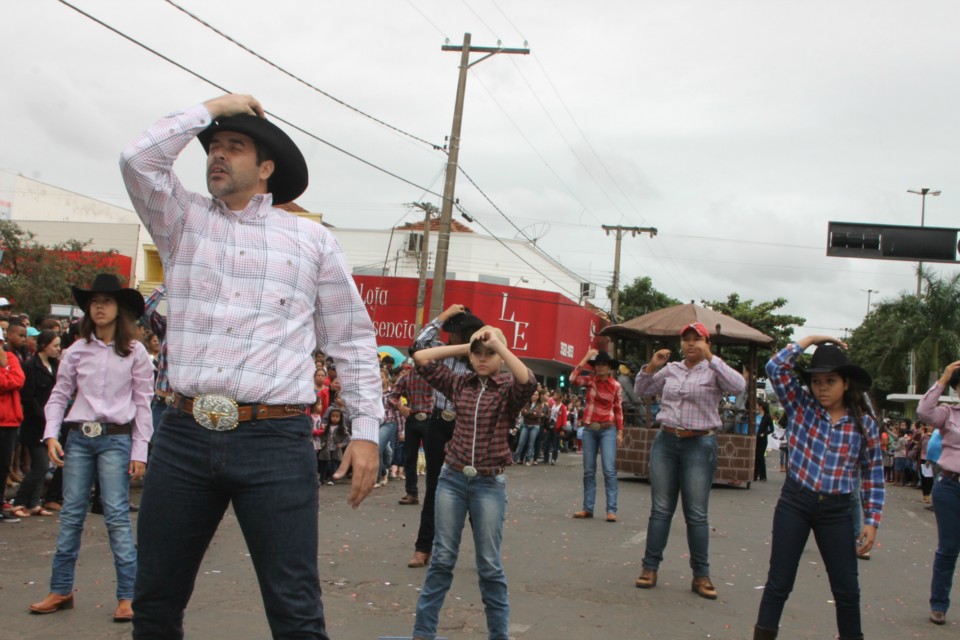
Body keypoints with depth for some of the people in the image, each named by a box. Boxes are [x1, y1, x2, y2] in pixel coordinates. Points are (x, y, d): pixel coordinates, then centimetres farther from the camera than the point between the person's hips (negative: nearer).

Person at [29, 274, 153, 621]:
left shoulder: (134, 352, 0)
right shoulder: (77, 351, 6)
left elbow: (142, 404, 0)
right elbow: (59, 396, 9)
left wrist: (139, 451, -4)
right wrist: (51, 435, -5)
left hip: (115, 439, -3)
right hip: (78, 437, 3)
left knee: (117, 515, -5)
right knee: (71, 515, 8)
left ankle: (127, 595, 1)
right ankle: (61, 590, 18)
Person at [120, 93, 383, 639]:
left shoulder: (314, 240, 10)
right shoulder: (185, 220, 15)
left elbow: (352, 341, 9)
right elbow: (139, 159, -2)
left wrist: (367, 430, 0)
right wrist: (212, 108, 7)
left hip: (276, 439, -2)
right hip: (184, 435, 3)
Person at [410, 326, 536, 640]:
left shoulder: (508, 389, -4)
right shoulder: (459, 383, 5)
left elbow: (528, 380, -27)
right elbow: (421, 358, 3)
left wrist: (496, 343, -21)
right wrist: (464, 346, 2)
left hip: (489, 484, -2)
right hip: (452, 478, 3)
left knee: (489, 564, 5)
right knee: (442, 557, 7)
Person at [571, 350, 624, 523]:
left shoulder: (615, 385, 0)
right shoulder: (590, 381, 2)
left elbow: (618, 410, 5)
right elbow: (573, 379, -18)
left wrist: (620, 433, 1)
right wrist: (586, 358, -15)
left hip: (608, 430, -2)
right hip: (589, 429, 2)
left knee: (609, 470, -9)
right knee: (589, 471, 6)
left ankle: (611, 510, -8)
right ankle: (588, 508, 12)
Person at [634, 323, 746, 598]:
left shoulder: (713, 371, -1)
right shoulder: (670, 369, 10)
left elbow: (738, 387, -19)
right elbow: (642, 390, 16)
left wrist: (710, 358, -22)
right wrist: (652, 366, -2)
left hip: (699, 445, -3)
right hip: (666, 441, 3)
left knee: (697, 514, 0)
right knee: (661, 509, 7)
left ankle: (701, 575, 8)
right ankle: (650, 567, 12)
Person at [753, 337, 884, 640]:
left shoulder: (863, 423, -1)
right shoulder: (801, 406, 0)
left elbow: (874, 474, 4)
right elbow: (775, 368, -10)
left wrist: (871, 521, 0)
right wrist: (809, 340, -5)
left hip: (837, 511, 0)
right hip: (794, 503, 0)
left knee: (847, 589, 9)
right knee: (779, 583, 4)